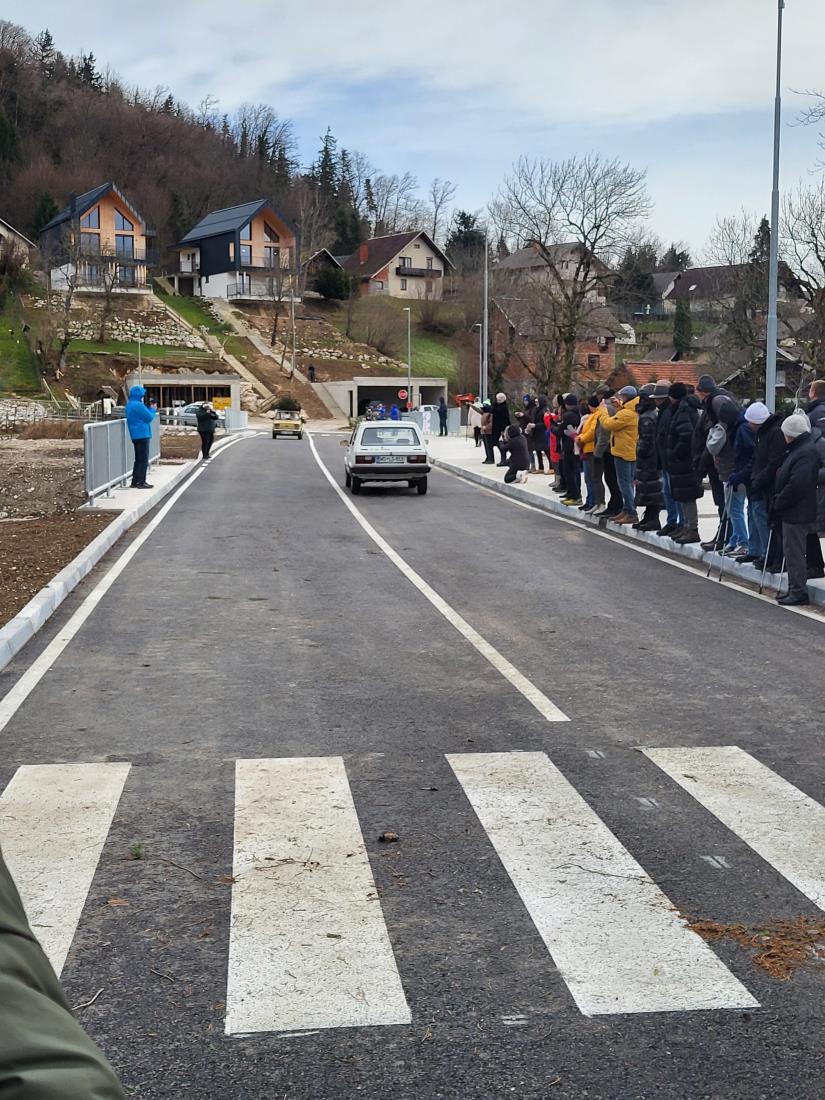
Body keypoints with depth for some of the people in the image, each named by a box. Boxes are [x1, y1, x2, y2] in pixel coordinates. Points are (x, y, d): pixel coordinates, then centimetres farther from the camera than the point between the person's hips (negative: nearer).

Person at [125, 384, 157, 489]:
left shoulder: (129, 405, 14)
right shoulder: (138, 405, -17)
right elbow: (149, 417, -15)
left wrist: (151, 410, 8)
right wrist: (153, 410, 3)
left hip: (135, 436, 10)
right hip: (142, 434, -10)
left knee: (138, 459, 16)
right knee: (143, 459, -4)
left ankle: (135, 481, 18)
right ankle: (141, 482, -4)